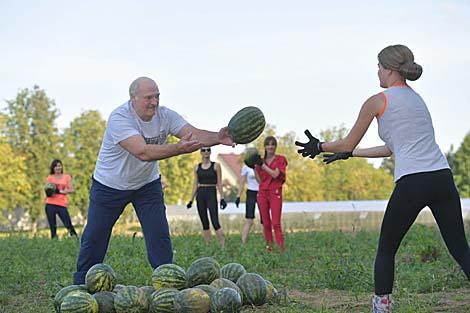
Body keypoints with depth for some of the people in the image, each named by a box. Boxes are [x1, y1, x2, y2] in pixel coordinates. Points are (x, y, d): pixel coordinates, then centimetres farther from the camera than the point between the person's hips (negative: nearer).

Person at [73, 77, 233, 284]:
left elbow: (195, 134, -23)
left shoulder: (164, 115, -14)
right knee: (94, 238, 3)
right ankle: (81, 286, 20)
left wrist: (218, 138, -45)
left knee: (159, 236, -8)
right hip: (109, 186, -3)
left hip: (147, 184, 4)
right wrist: (178, 149, -55)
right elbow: (143, 152, -42)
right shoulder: (119, 118, -31)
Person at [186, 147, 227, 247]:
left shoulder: (216, 166, 2)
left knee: (215, 222, -13)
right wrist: (191, 200, 9)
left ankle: (223, 246, -14)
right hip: (200, 195, 4)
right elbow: (195, 185, 13)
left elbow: (219, 183, 0)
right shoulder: (197, 167, 10)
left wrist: (222, 198, -7)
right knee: (204, 223, 4)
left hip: (211, 194, -4)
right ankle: (207, 246, 7)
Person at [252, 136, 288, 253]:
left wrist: (262, 165, -13)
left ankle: (282, 250, -15)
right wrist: (254, 167, 0)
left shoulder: (280, 159, 2)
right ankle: (268, 247, 9)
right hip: (262, 193, 4)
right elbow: (259, 180, 9)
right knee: (266, 223, 4)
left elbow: (275, 174, -12)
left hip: (275, 193, -4)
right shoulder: (261, 160, 13)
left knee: (276, 223, -13)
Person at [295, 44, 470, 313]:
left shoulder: (378, 101, 4)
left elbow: (348, 144, 10)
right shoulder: (416, 98, 24)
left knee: (386, 250, 13)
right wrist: (347, 154, 37)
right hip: (443, 178, 6)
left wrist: (319, 146, 28)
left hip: (412, 183, -5)